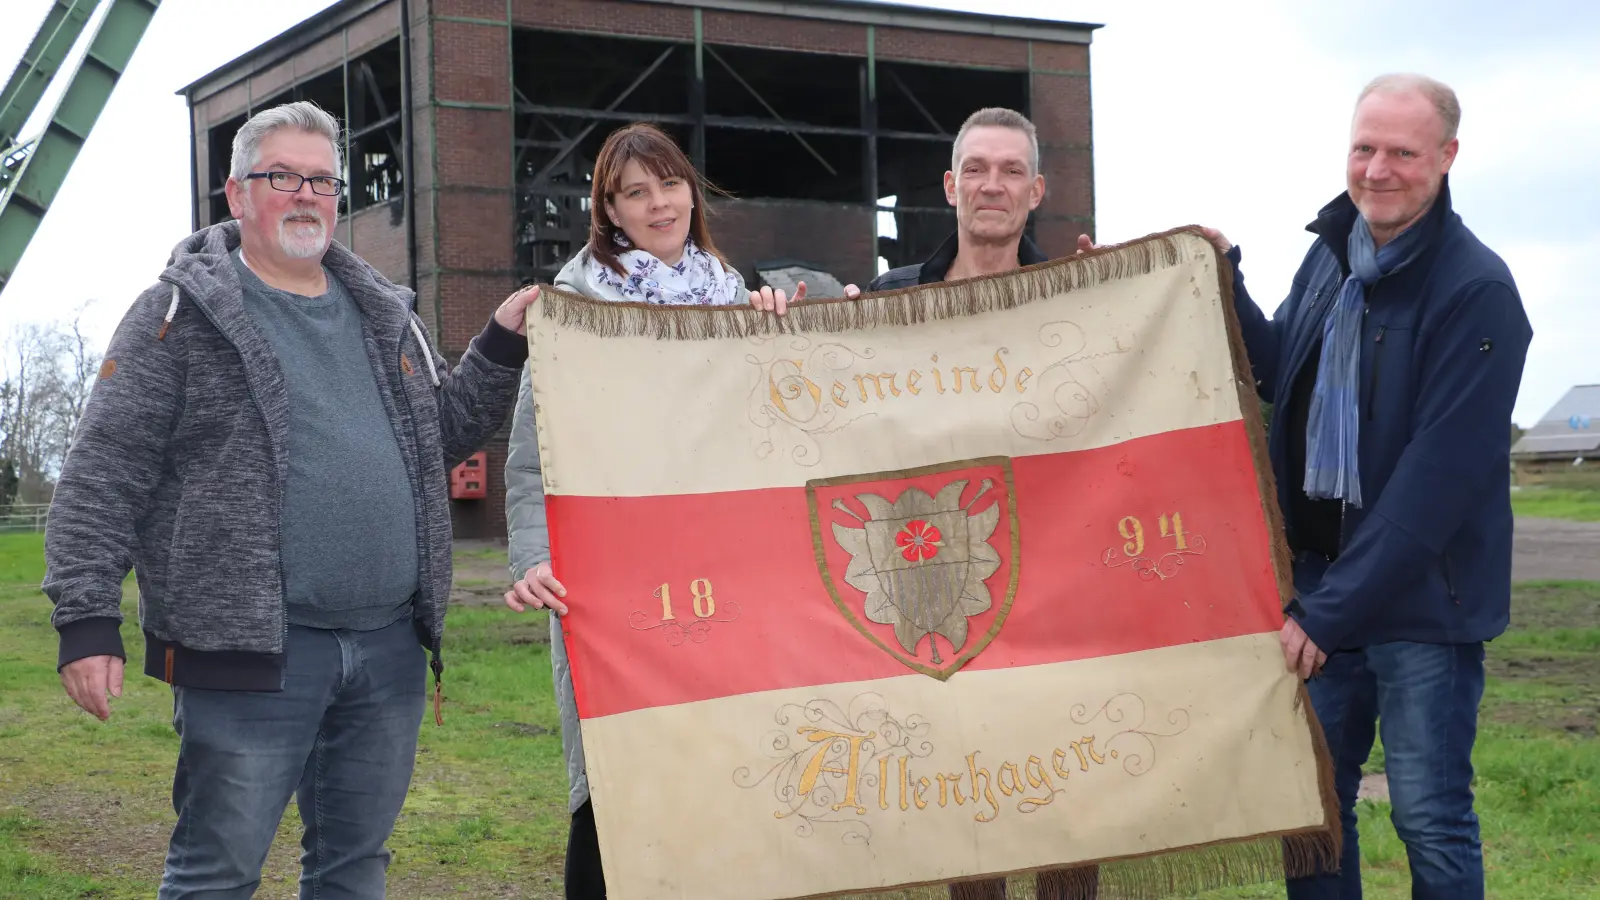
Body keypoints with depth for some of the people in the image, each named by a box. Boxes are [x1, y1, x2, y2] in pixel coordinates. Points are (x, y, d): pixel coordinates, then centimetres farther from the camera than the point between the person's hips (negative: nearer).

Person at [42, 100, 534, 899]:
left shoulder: (383, 314, 16)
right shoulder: (183, 313, -2)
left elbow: (441, 435, 23)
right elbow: (105, 477, -6)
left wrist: (501, 347, 10)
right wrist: (87, 618, -13)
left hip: (390, 648, 6)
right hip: (253, 653, -6)